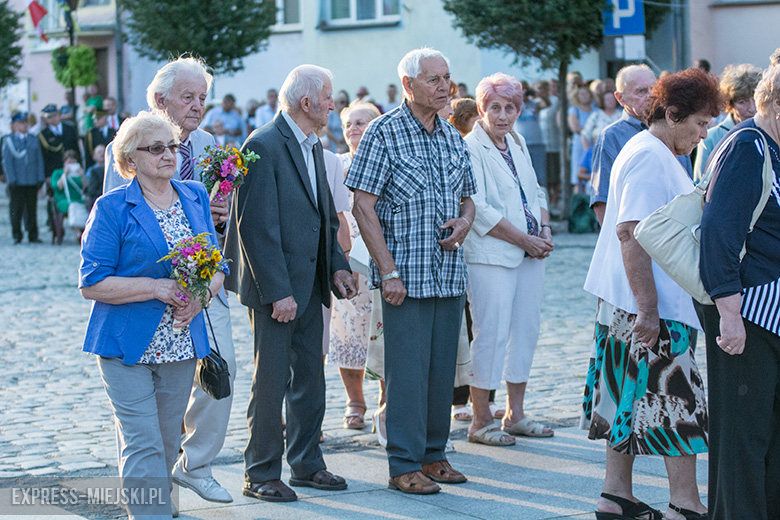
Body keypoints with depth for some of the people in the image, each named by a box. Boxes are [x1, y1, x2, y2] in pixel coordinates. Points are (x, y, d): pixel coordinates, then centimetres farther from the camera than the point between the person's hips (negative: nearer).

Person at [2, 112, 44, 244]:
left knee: (32, 209, 4)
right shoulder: (8, 140, 4)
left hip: (32, 182, 3)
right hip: (17, 183, -3)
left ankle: (33, 235, 9)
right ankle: (17, 235, 9)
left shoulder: (34, 140, 14)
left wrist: (40, 178, 3)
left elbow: (39, 159, 12)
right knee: (16, 209, -1)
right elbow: (7, 161, -1)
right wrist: (11, 179, -10)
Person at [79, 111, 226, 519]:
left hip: (181, 345, 5)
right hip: (128, 346, -5)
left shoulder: (195, 198, 9)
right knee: (144, 445, -10)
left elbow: (217, 267, 14)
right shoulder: (112, 208, -7)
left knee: (166, 445, 11)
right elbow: (91, 283, -10)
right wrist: (157, 288, -17)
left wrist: (199, 296, -9)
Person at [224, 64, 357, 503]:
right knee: (272, 380, -2)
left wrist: (337, 266, 6)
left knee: (311, 377, 13)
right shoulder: (263, 147, -16)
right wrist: (278, 293, -21)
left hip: (311, 285, 9)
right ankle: (261, 474, 8)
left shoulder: (314, 147, 13)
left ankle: (307, 463, 25)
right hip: (276, 288, -8)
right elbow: (257, 227, -20)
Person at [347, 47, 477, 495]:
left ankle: (434, 454, 22)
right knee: (407, 369, -4)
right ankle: (405, 465, 3)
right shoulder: (384, 133, -6)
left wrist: (465, 222, -2)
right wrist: (387, 270, -15)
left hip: (450, 272, 6)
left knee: (443, 367, 10)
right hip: (406, 274, -6)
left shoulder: (454, 138, 12)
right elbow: (363, 207, -10)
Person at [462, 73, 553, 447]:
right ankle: (480, 421, 3)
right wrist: (525, 240, -13)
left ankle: (515, 414, 20)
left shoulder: (518, 143, 14)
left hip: (530, 252, 8)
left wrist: (544, 231, 4)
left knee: (526, 330, 10)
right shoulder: (470, 149, -10)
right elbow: (480, 211, -16)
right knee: (491, 335, -6)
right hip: (491, 257, -8)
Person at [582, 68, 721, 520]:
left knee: (631, 397, 12)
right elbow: (631, 233, -24)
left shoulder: (655, 153, 16)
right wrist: (647, 308, -25)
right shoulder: (650, 158, -17)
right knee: (679, 400, -6)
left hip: (628, 306, 11)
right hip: (652, 305, -11)